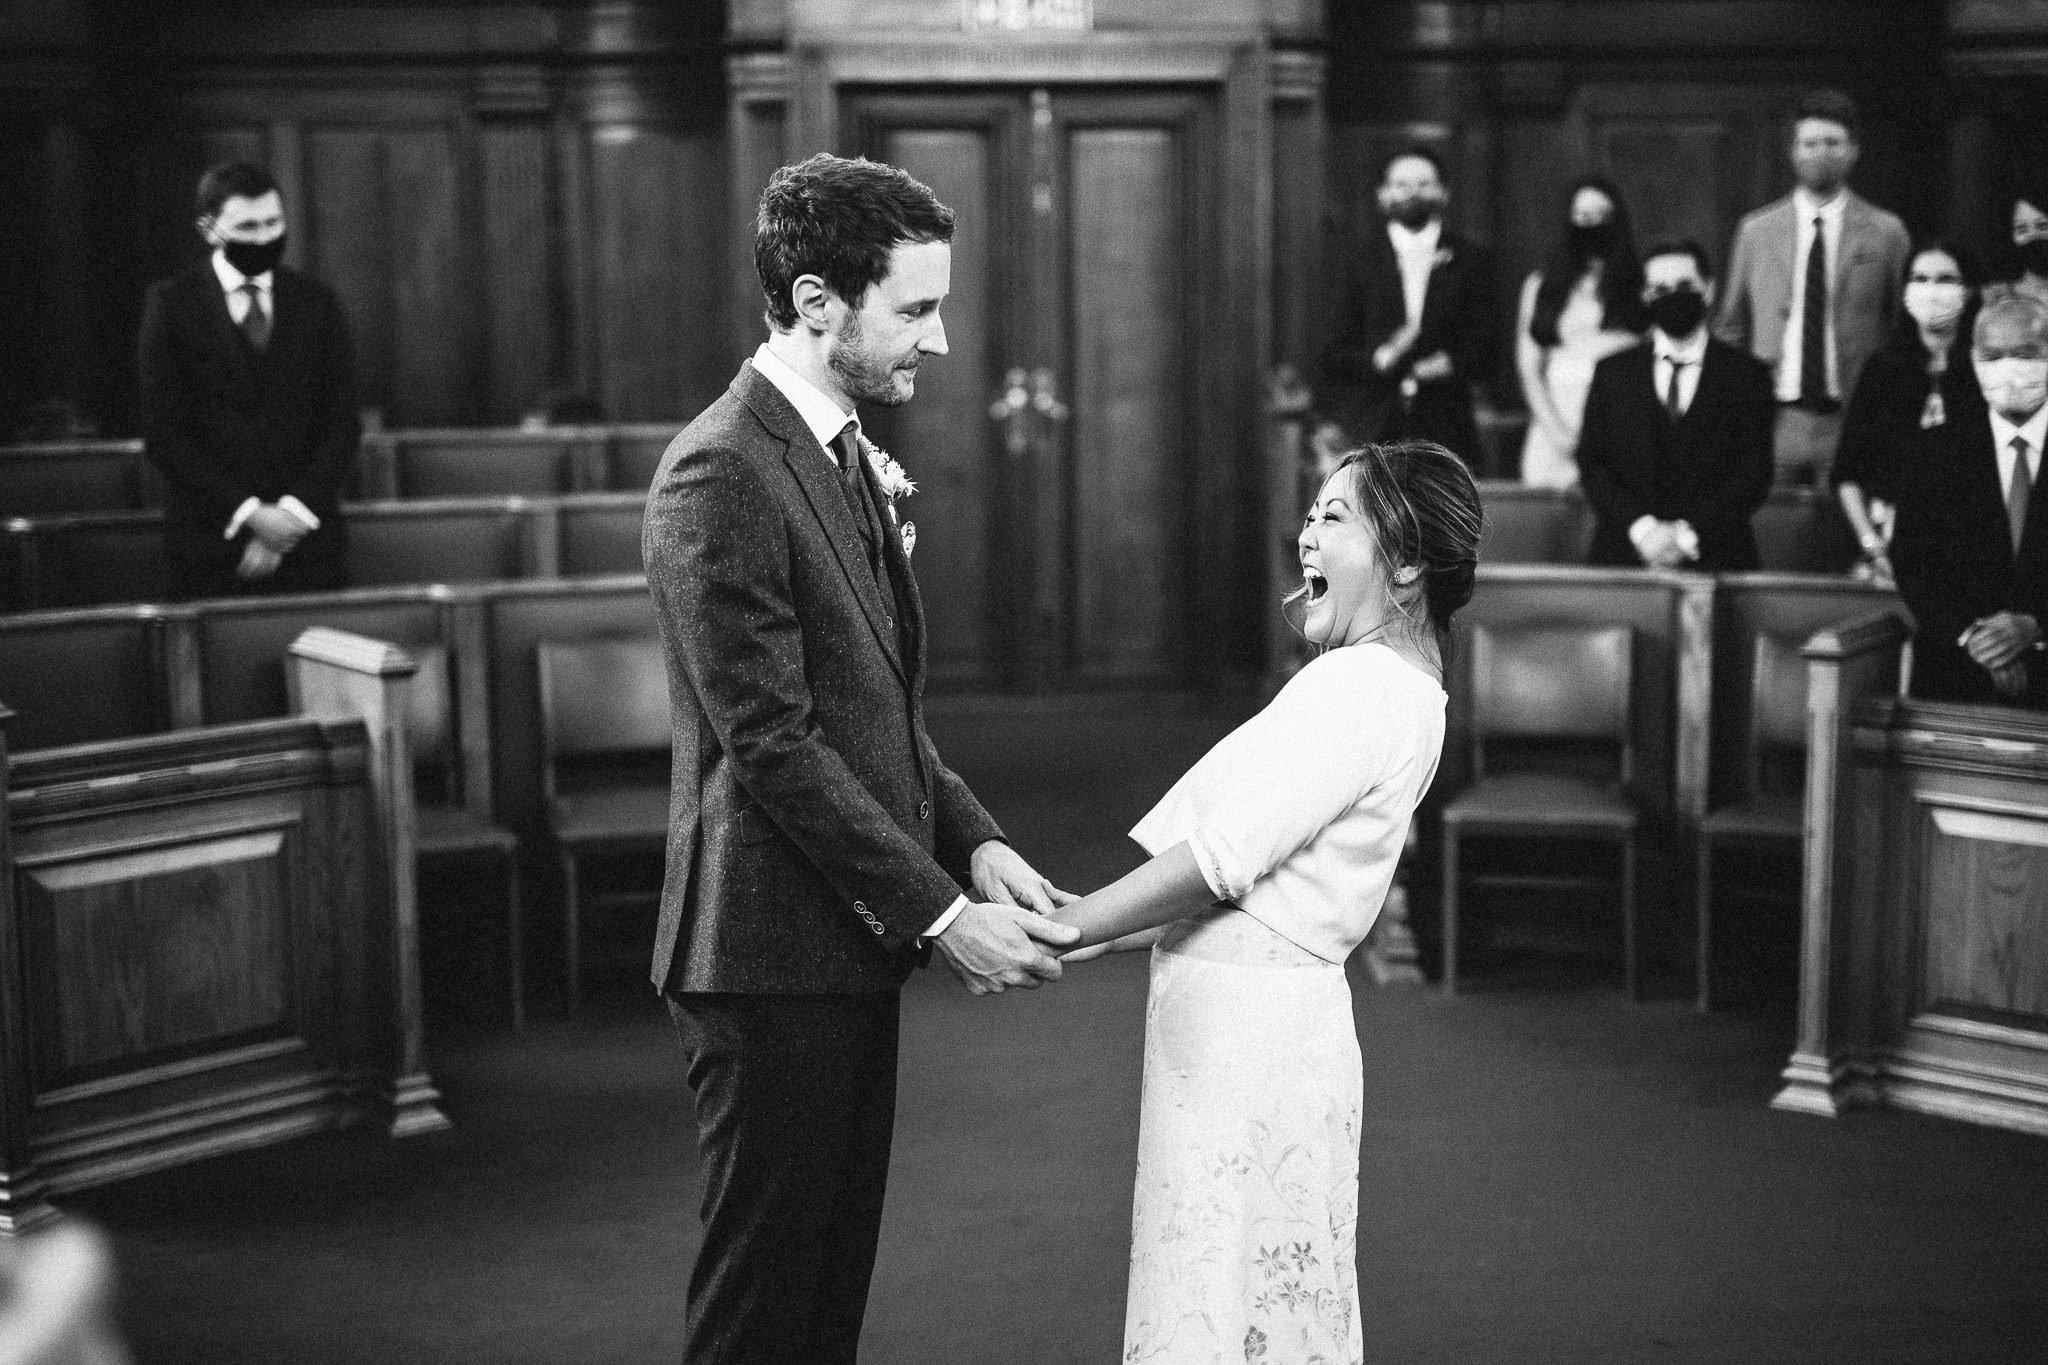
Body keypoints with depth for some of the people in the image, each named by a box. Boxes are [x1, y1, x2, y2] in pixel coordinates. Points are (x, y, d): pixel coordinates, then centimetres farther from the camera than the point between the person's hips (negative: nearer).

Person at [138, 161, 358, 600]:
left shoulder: (316, 302, 7)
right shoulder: (172, 304, 0)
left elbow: (342, 422, 5)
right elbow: (163, 433, -4)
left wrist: (294, 512, -8)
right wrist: (248, 513, -11)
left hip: (308, 540, 2)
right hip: (209, 542, -2)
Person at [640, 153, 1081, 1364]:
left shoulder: (853, 458, 14)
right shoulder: (722, 476, -17)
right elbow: (772, 744, -20)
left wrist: (970, 838, 2)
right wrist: (941, 912, -19)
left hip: (849, 946, 9)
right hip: (773, 955, -9)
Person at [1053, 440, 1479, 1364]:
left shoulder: (1361, 686, -15)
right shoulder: (1399, 689, 15)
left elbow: (1223, 858, -20)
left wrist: (1065, 929, -15)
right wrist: (1114, 925, 14)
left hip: (1246, 1020, -10)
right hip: (1254, 1015, 10)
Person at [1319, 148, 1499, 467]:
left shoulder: (1471, 260, 10)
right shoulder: (1360, 258, 8)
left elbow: (1482, 351, 7)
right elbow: (1334, 354, 5)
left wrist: (1449, 364, -13)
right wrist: (1378, 359, -14)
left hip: (1444, 432, 1)